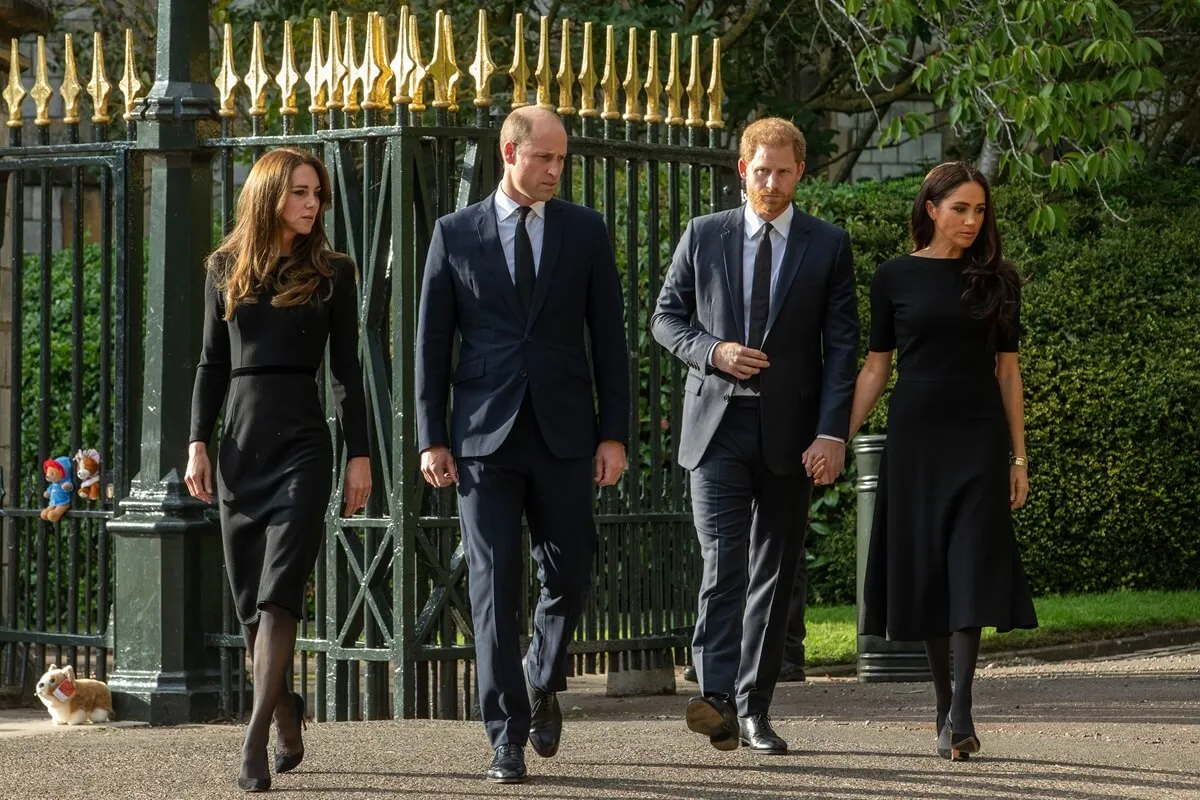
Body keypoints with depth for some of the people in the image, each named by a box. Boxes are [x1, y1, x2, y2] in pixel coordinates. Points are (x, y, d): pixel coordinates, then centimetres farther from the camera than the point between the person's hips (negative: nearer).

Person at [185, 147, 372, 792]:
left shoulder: (331, 273, 4)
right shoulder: (225, 269, 10)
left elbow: (346, 369, 4)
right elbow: (213, 363, 12)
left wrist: (360, 455, 0)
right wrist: (197, 443, 3)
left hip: (301, 443, -3)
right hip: (240, 444, 3)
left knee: (277, 593, -14)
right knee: (249, 600, 7)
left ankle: (256, 739, -20)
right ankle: (287, 715, 27)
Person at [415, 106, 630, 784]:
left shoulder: (586, 231, 6)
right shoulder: (456, 233, 4)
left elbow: (608, 339, 6)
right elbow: (432, 341, 5)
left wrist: (614, 434, 0)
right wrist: (432, 438, -1)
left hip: (564, 434, 1)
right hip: (485, 435, -1)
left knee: (570, 574, 2)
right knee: (495, 586, -3)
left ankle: (542, 682, 31)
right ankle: (507, 739, 1)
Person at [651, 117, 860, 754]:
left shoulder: (828, 246, 5)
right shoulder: (703, 236, 7)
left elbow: (841, 344, 1)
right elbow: (666, 318, 11)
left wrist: (832, 432, -9)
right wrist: (713, 352, -9)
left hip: (789, 431, 1)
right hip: (717, 425, -1)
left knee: (774, 573, 5)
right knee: (723, 561, -14)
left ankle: (753, 708, 12)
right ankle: (717, 696, -23)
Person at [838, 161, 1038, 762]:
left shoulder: (996, 279, 6)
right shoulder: (895, 278, 3)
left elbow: (1007, 368, 8)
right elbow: (876, 367, 7)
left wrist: (1019, 456, 5)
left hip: (979, 436, 0)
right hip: (915, 435, 0)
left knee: (972, 567, -12)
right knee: (925, 569, 2)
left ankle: (961, 711, -18)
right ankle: (945, 706, 11)